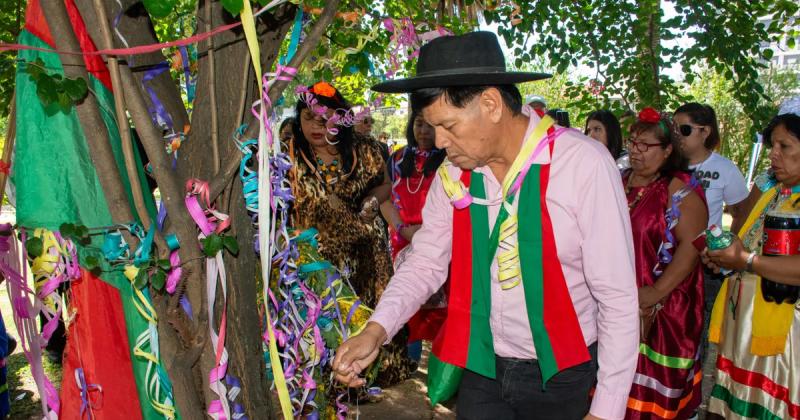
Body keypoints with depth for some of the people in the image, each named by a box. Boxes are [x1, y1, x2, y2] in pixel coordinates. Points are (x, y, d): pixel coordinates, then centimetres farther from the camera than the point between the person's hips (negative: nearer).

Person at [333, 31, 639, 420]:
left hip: (559, 373, -3)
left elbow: (619, 298, -17)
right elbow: (426, 260, -2)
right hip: (479, 366, 3)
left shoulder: (584, 165, -20)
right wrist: (376, 330, -18)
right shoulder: (454, 173, -6)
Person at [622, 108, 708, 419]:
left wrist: (656, 294, -21)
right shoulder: (619, 183, 11)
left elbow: (692, 244, -16)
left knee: (654, 385, 3)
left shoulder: (680, 189, -8)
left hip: (662, 310, -5)